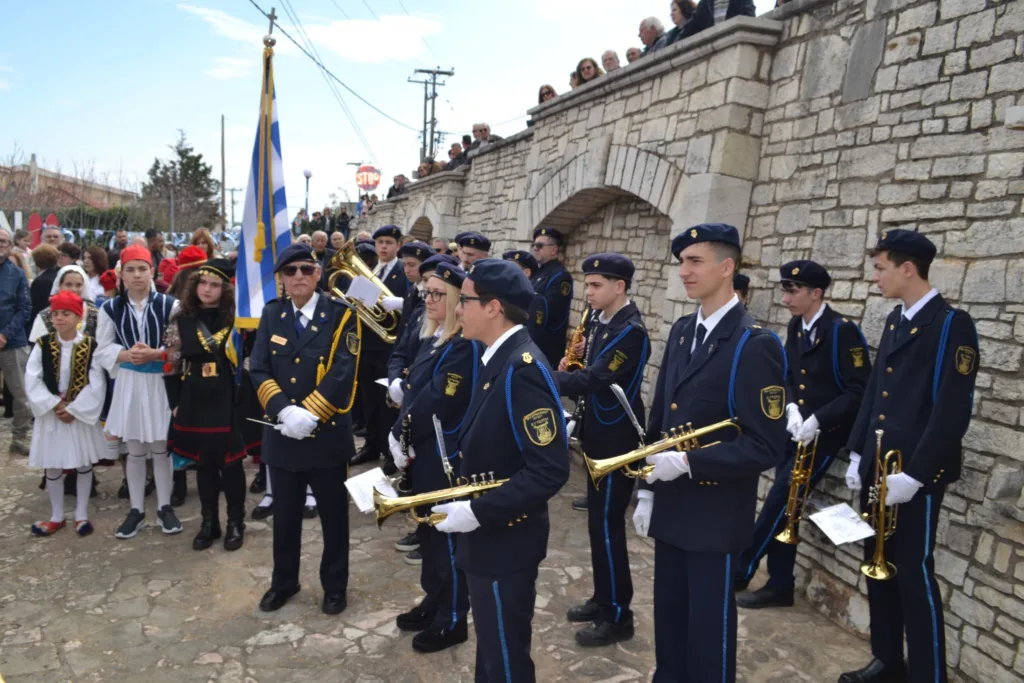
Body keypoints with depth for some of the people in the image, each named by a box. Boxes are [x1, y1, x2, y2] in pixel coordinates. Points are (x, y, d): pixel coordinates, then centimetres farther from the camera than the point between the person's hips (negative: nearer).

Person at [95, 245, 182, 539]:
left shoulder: (169, 305, -6)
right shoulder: (111, 308, 0)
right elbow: (102, 349, 3)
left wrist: (155, 354, -19)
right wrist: (127, 354, -15)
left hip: (160, 383, -1)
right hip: (129, 383, 1)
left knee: (161, 448, 9)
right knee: (134, 450, 11)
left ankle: (164, 507, 22)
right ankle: (136, 510, 23)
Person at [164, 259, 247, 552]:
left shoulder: (236, 319, -3)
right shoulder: (181, 321, 2)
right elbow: (171, 367, 5)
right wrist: (175, 404, 3)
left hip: (228, 401, -2)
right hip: (195, 403, 2)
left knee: (230, 463, 6)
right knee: (203, 464, 11)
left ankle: (235, 522, 20)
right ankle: (209, 522, 24)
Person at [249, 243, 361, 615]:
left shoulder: (341, 314, -7)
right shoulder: (272, 314, 4)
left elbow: (342, 374, -15)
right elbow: (259, 370, -3)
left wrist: (309, 415, -22)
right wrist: (284, 411, -18)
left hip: (328, 433, -3)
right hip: (282, 433, 3)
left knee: (333, 514, 11)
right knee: (285, 513, 17)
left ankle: (335, 585, 28)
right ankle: (284, 581, 36)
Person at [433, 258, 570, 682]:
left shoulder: (522, 368, -24)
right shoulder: (499, 360, 6)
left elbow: (551, 469, -28)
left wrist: (478, 511, -26)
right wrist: (464, 501, 6)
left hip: (505, 540, -9)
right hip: (489, 536, 9)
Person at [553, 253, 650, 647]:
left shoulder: (631, 331, -21)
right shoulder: (600, 319, 7)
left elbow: (594, 380, -28)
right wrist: (568, 371, -3)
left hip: (617, 440, -9)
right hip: (599, 435, 9)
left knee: (607, 525, -1)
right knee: (599, 521, 18)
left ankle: (618, 616, 14)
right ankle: (603, 598, 33)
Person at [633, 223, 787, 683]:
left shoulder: (755, 346, -17)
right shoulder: (681, 331, 6)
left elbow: (766, 448, -19)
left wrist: (688, 462, -25)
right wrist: (647, 491, 10)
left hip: (715, 518, -7)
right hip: (670, 509, 7)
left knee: (708, 627, 10)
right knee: (668, 615, 21)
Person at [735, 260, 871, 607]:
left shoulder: (842, 331, -16)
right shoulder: (795, 327, 7)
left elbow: (859, 391, -17)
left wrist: (817, 421, -22)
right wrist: (791, 408, -7)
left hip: (824, 433, -7)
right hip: (794, 432, 7)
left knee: (779, 500, -9)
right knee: (783, 503, 9)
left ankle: (741, 571, 5)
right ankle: (779, 586, 21)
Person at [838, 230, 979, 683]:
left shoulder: (953, 325, -13)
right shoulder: (894, 321, 12)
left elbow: (952, 411, -18)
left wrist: (913, 475, -20)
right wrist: (857, 453, 11)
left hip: (917, 474, -8)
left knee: (914, 574, 1)